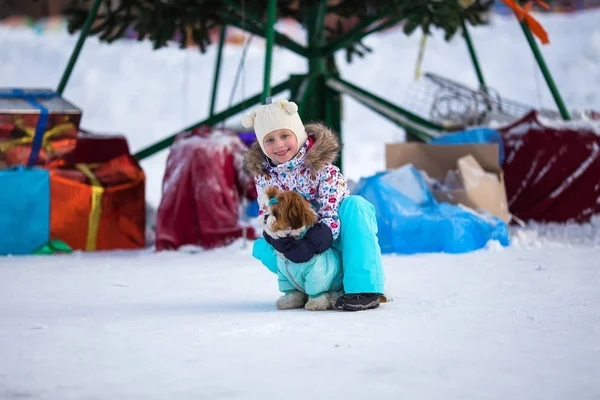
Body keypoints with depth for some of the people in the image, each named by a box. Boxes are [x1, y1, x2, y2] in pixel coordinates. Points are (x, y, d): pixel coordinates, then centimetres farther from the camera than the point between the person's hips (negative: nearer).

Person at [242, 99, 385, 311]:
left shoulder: (322, 167, -21)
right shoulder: (264, 174, -7)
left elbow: (332, 215, -26)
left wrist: (311, 243, -43)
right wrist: (280, 241, -31)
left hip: (334, 238, -4)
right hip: (299, 239, 4)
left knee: (354, 204, -34)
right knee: (261, 247, -16)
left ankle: (364, 289, -39)